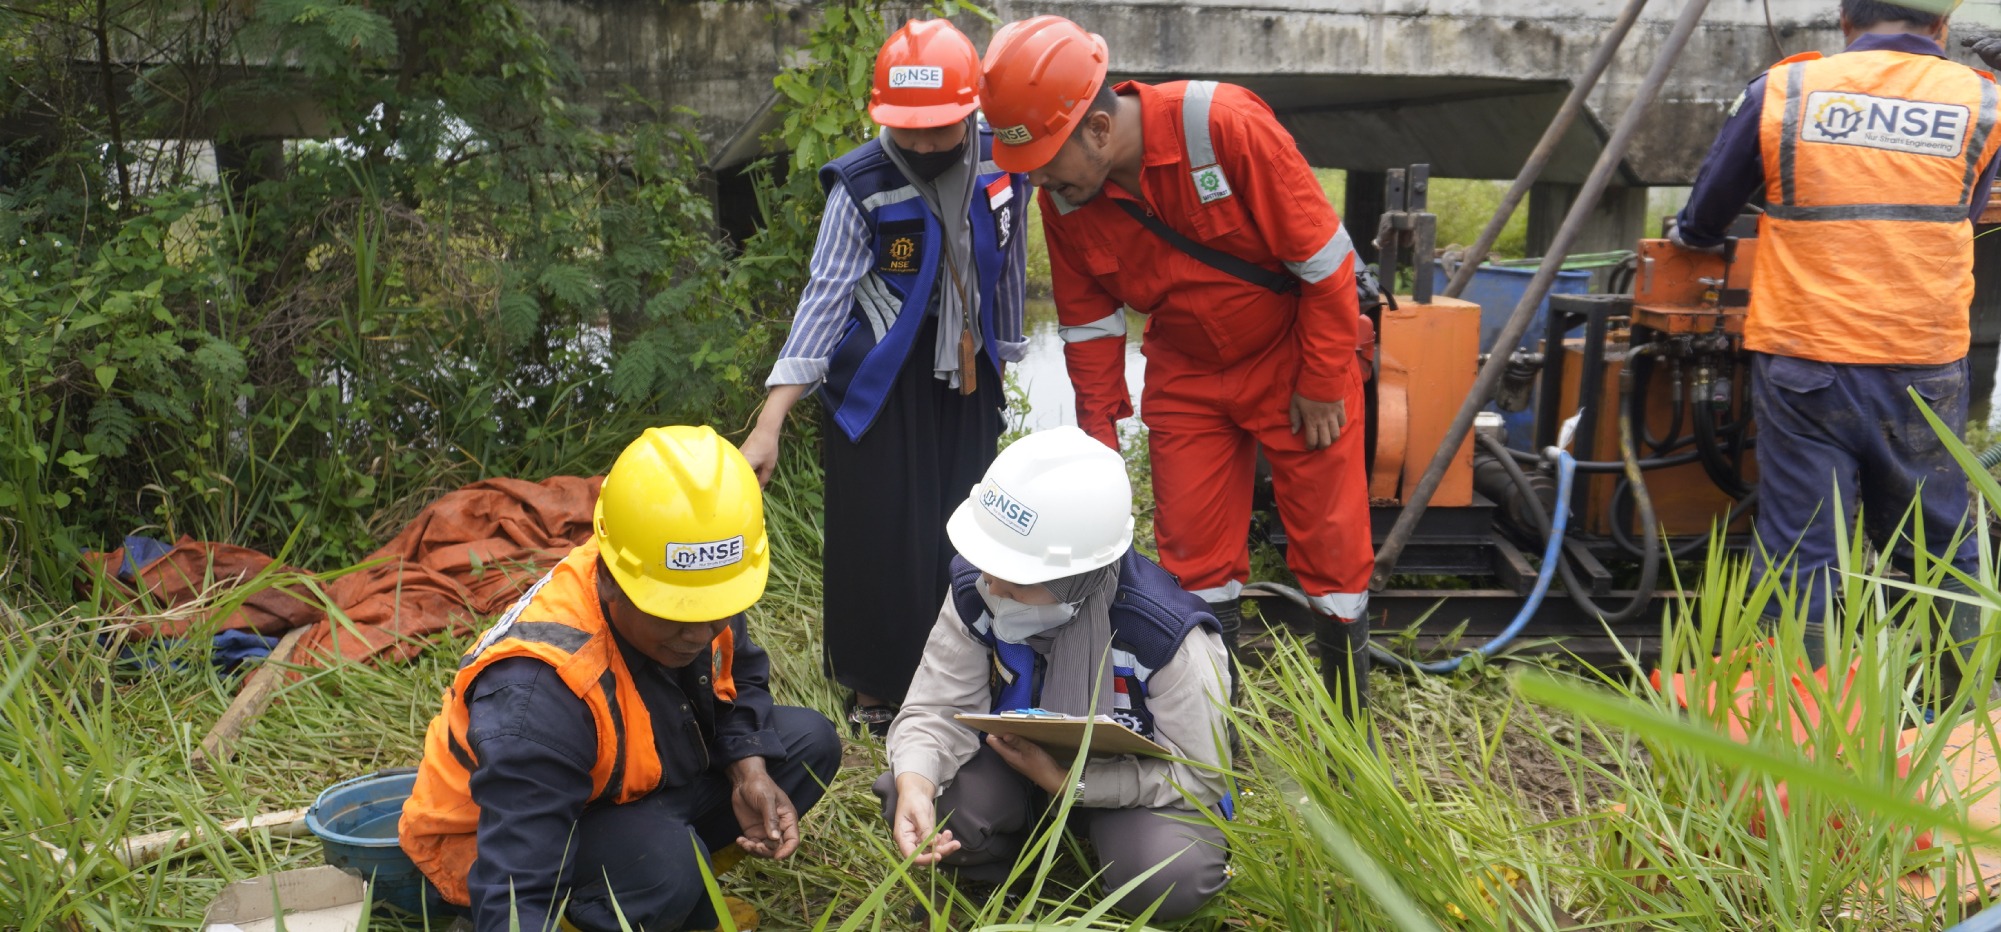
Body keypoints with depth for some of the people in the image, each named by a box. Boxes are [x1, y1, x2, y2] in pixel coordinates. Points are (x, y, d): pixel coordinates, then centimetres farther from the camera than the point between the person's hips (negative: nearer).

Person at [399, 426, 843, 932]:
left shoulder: (701, 592, -17)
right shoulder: (536, 698, -39)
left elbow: (740, 677, 5)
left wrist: (751, 770, -13)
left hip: (633, 796, 8)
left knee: (809, 741, -4)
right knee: (664, 864, -38)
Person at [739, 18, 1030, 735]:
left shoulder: (1002, 165, -5)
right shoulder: (862, 186, -16)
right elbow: (825, 295, -19)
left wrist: (1003, 358, 16)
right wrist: (769, 425, -25)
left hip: (966, 385, 4)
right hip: (880, 390, -4)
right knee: (880, 540, -2)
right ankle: (875, 689, 17)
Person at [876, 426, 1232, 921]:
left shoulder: (1165, 636, -30)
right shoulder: (974, 592, -20)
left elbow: (1201, 777, -23)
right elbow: (940, 709, -18)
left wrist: (1065, 782, -31)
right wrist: (915, 784, -43)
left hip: (1134, 781, -2)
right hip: (1024, 759, 3)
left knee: (1169, 878, -34)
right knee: (922, 807, -26)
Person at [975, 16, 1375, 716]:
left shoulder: (1224, 126, -30)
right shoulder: (1062, 198, -13)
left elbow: (1323, 257, -22)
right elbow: (1089, 322, 2)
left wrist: (1322, 384, -16)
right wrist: (1099, 435, 1)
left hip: (1294, 356, -4)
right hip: (1186, 375, 4)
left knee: (1332, 545, 1)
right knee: (1192, 548, 5)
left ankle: (1353, 730, 16)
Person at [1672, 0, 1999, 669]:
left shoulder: (1782, 92, -1)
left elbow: (1700, 224, 8)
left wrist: (1693, 236, 30)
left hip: (1803, 366, -1)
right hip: (1925, 368, 2)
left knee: (1799, 558, 3)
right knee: (1942, 555, 14)